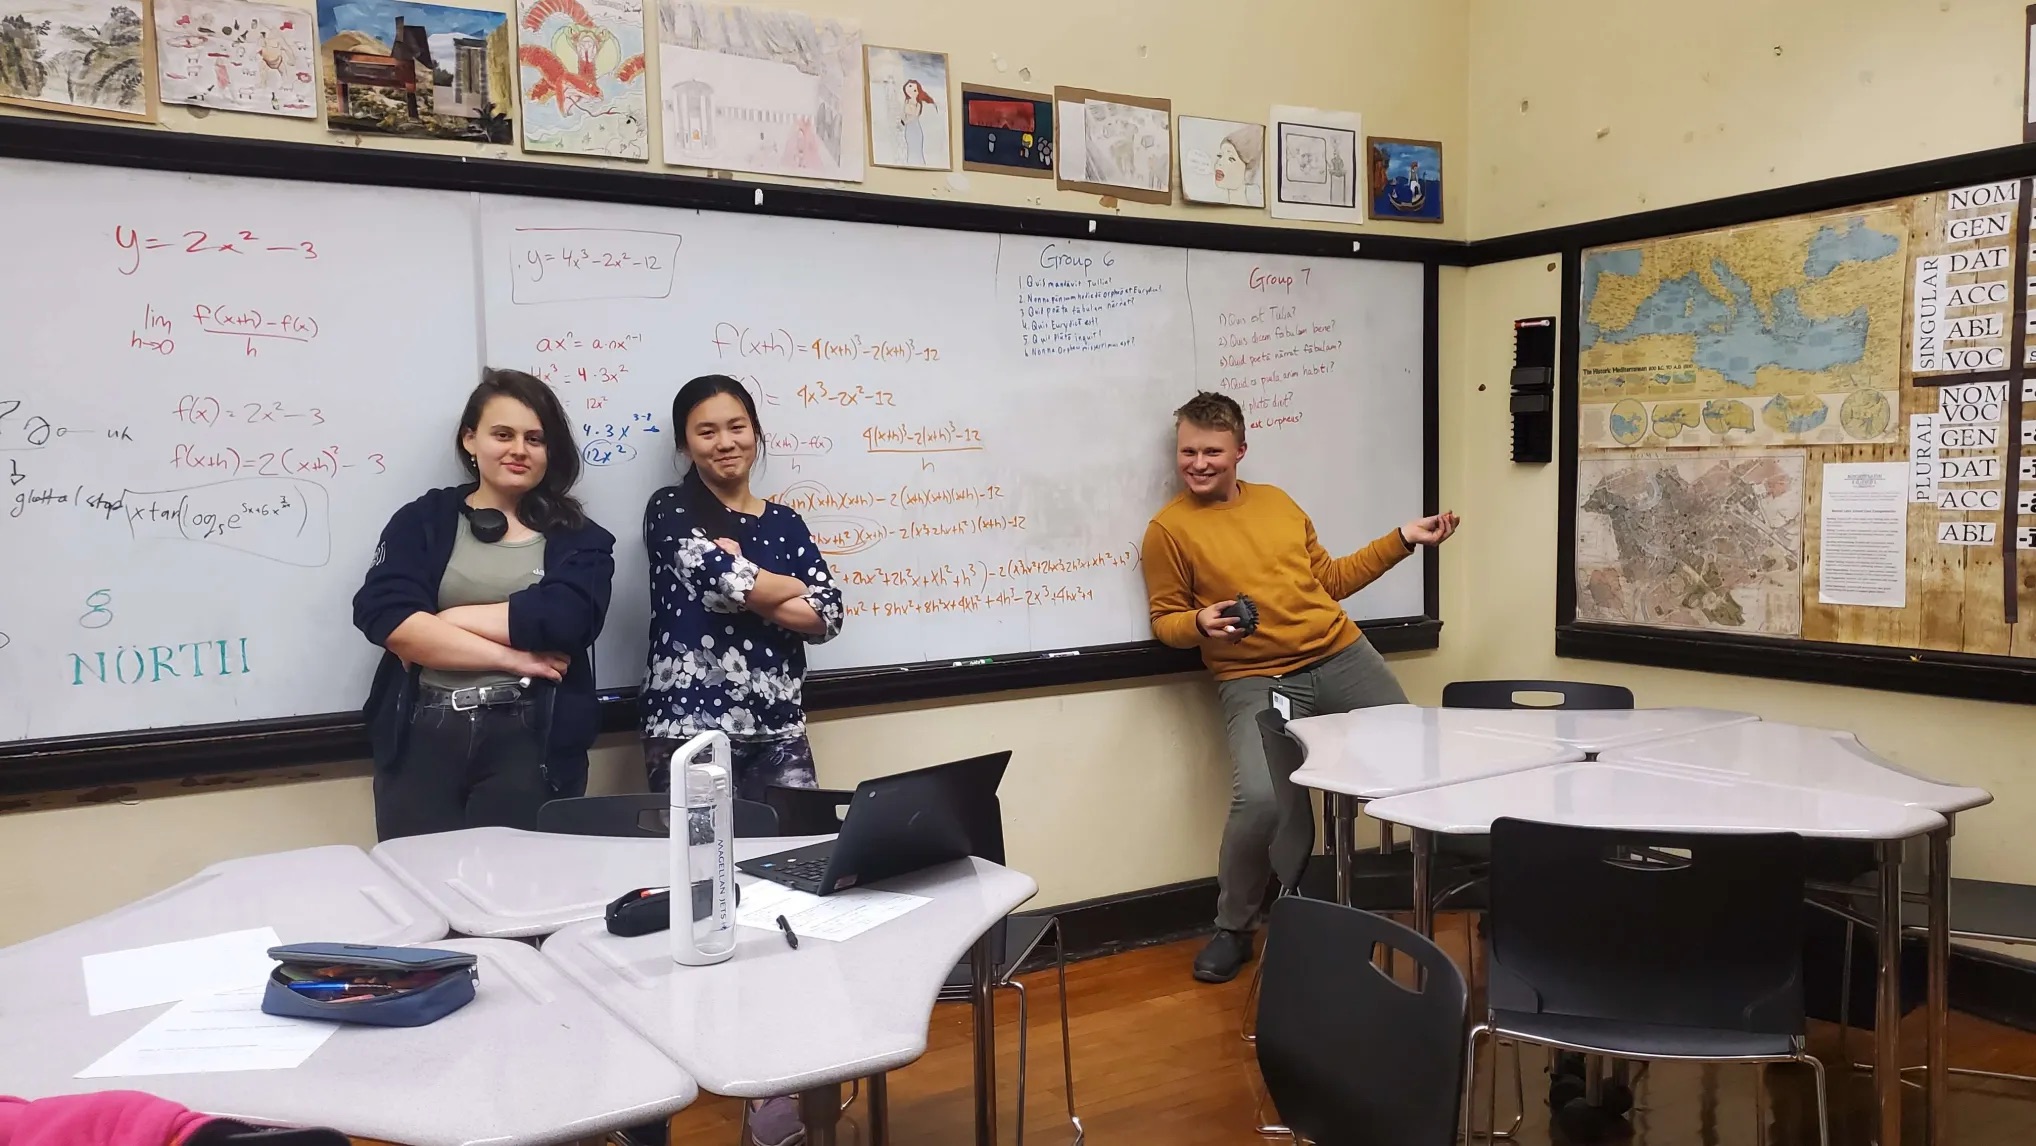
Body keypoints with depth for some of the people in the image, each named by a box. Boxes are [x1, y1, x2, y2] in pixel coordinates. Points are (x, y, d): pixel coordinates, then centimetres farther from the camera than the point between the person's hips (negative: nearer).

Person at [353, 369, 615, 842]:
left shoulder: (577, 539, 8)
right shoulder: (423, 520, 9)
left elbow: (559, 620, -11)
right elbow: (385, 617, -7)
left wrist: (443, 622, -7)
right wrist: (512, 657, -11)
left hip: (530, 743, -1)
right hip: (423, 740, 1)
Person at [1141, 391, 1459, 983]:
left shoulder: (1277, 501, 13)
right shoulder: (1169, 528, -1)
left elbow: (1329, 580, 19)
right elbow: (1165, 621, 2)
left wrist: (1402, 540, 16)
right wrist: (1201, 624, -20)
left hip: (1342, 656, 5)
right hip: (1256, 681, -5)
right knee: (1261, 799, -28)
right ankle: (1232, 930, -3)